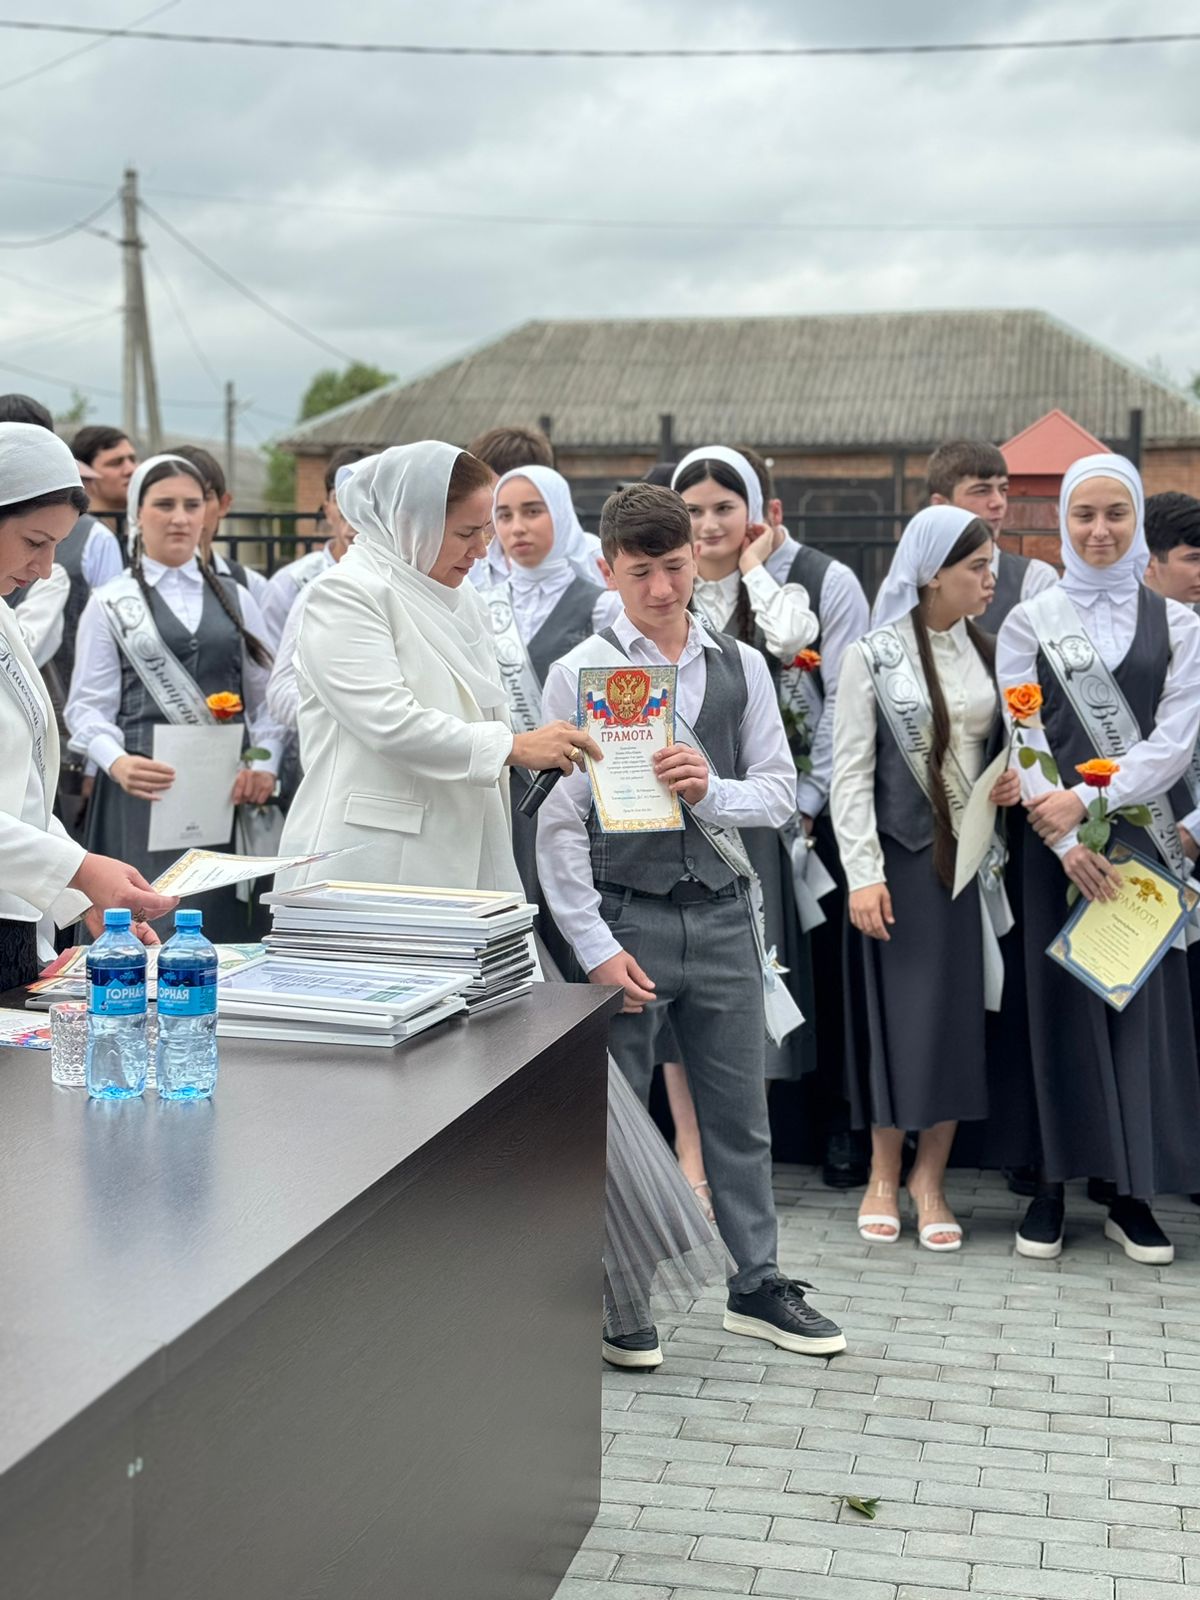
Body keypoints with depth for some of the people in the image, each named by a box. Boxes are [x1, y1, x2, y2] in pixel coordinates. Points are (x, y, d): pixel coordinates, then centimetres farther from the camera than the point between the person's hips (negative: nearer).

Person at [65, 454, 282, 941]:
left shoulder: (236, 600, 15)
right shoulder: (111, 604, 6)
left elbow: (265, 697, 13)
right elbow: (88, 706, -1)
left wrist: (264, 765, -4)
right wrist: (117, 762, -20)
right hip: (146, 787, -2)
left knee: (222, 928, -2)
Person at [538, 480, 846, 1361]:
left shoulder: (741, 667, 6)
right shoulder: (582, 671, -5)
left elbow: (780, 793, 6)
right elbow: (559, 821, -8)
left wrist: (710, 790, -16)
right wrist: (596, 946, -13)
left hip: (721, 914, 4)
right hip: (625, 914, -3)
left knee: (742, 1114, 13)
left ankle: (758, 1286, 27)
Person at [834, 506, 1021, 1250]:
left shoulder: (986, 652, 6)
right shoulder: (873, 656, -7)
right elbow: (850, 772, -9)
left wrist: (1013, 781, -5)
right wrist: (863, 874, -15)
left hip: (969, 855, 4)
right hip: (902, 856, -4)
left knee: (959, 1015, 5)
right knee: (898, 1013, 2)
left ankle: (930, 1177, 16)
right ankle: (884, 1174, 17)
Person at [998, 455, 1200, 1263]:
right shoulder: (1029, 621, 5)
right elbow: (1022, 739, -2)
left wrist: (1090, 800, -14)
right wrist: (1064, 838, -13)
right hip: (1056, 840, -1)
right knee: (1062, 1000, 2)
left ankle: (1133, 1193, 9)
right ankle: (1053, 1183, 10)